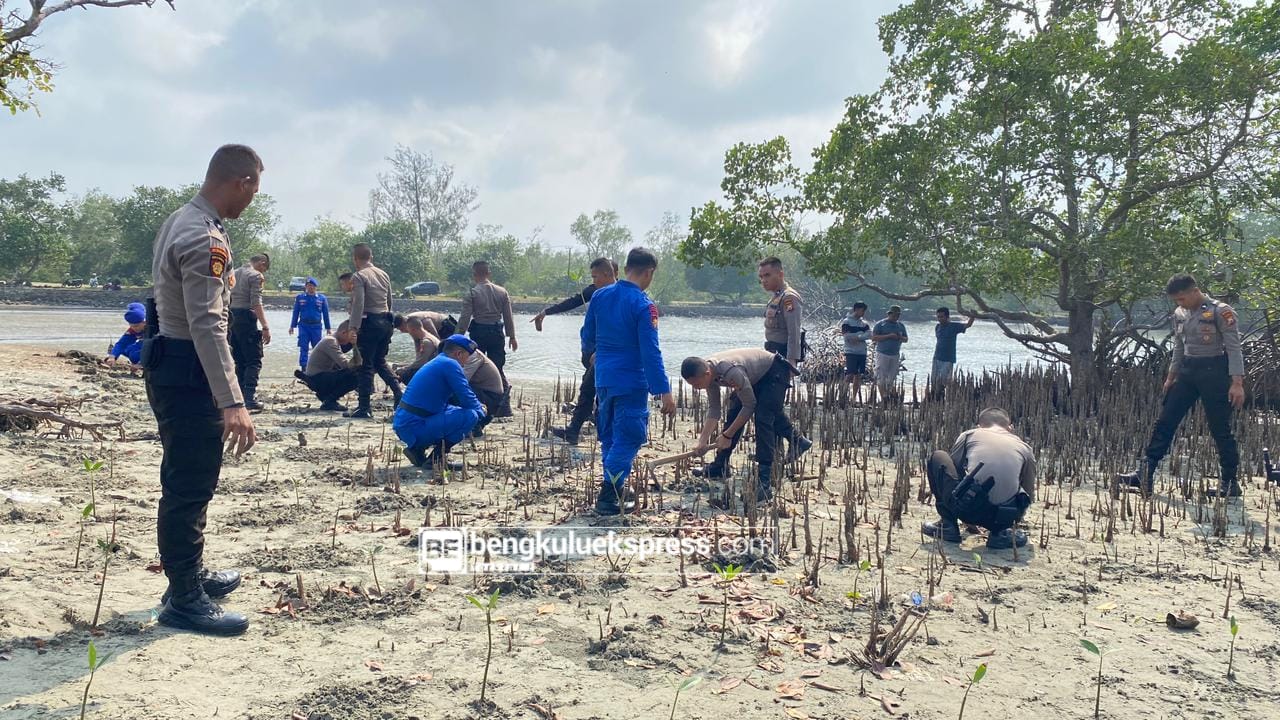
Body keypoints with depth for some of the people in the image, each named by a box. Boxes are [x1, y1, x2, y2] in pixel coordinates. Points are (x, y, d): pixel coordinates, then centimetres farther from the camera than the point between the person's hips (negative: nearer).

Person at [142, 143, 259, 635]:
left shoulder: (181, 222, 11)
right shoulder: (205, 240, -22)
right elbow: (207, 326, -29)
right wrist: (233, 402, -32)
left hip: (167, 362, 11)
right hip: (187, 372, -11)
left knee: (185, 481, 20)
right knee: (190, 487, -2)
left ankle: (191, 574, 34)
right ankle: (184, 600, 8)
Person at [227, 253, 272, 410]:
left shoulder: (234, 273, 16)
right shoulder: (256, 275, -7)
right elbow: (256, 304, -16)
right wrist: (265, 327, -17)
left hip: (231, 317, 8)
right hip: (246, 319, -8)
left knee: (239, 361, 14)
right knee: (254, 361, -5)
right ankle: (250, 398, -12)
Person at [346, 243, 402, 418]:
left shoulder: (359, 276, -10)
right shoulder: (384, 274, 13)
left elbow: (358, 304, -19)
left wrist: (354, 328, -20)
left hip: (370, 323, -7)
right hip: (386, 322, 7)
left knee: (366, 366, 0)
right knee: (380, 362, 20)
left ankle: (364, 408, 4)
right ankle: (398, 393, 7)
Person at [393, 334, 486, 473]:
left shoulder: (437, 362, 19)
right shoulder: (450, 364, -10)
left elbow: (457, 397, 30)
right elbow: (466, 397, -13)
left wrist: (478, 407, 20)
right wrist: (480, 410, 7)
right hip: (415, 428, -10)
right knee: (470, 416, -14)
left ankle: (417, 449, 14)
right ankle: (435, 459, -8)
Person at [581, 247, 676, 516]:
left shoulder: (600, 296, 2)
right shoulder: (643, 305, -17)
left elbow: (587, 336, 15)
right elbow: (651, 352, -21)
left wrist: (592, 350, 38)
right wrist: (664, 392, -19)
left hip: (604, 380, 7)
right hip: (631, 383, -7)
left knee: (609, 435, 19)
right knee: (627, 439, 1)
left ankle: (613, 487, 31)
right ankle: (608, 497, -1)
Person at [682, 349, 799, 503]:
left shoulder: (731, 371, -40)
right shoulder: (707, 371, -15)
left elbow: (749, 405, -28)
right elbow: (713, 409, -9)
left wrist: (727, 435, -22)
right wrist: (703, 440, -17)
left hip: (774, 373, -8)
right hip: (754, 377, 9)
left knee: (763, 421, -21)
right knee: (733, 416, 5)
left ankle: (764, 483, -24)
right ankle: (720, 466, 20)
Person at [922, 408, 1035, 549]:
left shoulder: (969, 435, 15)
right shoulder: (1024, 447, 19)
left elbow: (950, 468, 26)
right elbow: (1029, 495, 27)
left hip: (967, 510, -2)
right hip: (1004, 516, 2)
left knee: (938, 458, 23)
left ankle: (948, 525, 19)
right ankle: (1001, 530, 9)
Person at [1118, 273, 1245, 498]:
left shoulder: (1220, 312, -11)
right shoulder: (1179, 315, 9)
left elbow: (1234, 348, -13)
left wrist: (1237, 383, -19)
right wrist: (1171, 377, 17)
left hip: (1213, 371, -7)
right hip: (1187, 371, 7)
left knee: (1220, 429, -1)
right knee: (1165, 422, 1)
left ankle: (1230, 483, 10)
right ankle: (1145, 475, 2)